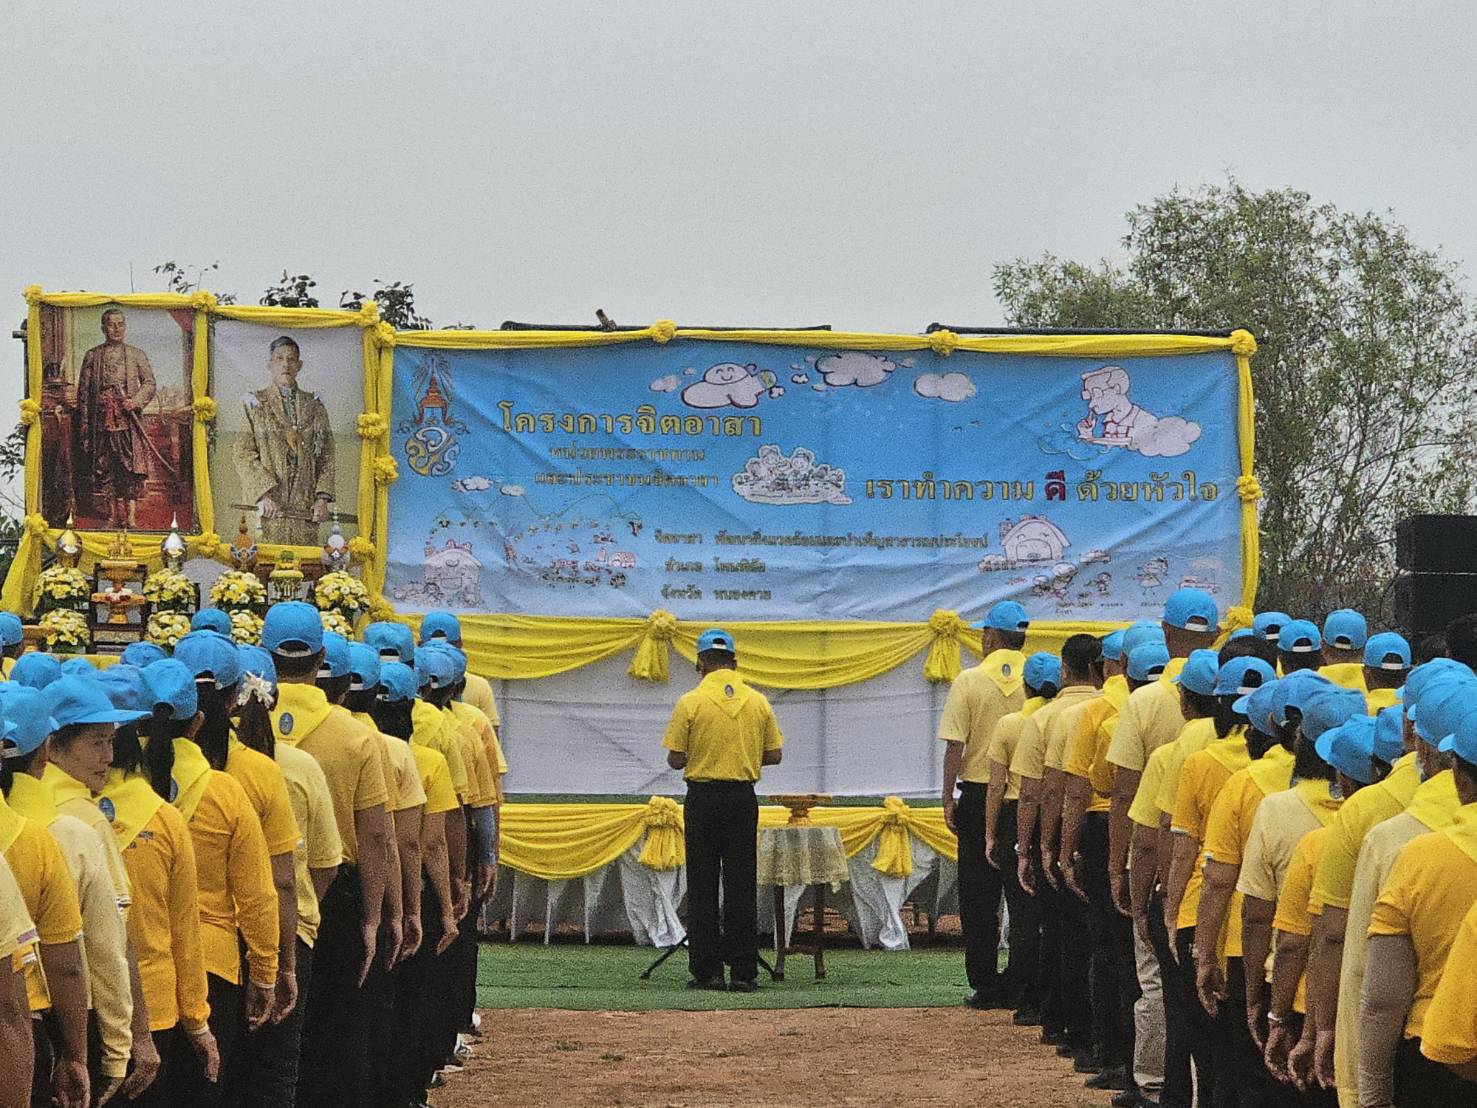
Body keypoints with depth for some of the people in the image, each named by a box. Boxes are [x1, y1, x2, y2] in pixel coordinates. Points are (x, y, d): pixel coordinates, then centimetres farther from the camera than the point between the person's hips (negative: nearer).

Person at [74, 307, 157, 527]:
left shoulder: (137, 355, 10)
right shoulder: (92, 356, 10)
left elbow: (150, 383, 6)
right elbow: (83, 391, 10)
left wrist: (136, 401, -13)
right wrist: (84, 423, 4)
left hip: (129, 417, -1)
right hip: (102, 416, 1)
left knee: (131, 467, -7)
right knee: (105, 467, 2)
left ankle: (131, 517, -8)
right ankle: (113, 515, 9)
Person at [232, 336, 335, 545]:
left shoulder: (314, 406, 15)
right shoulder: (255, 404, 7)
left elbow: (327, 457, 12)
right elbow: (243, 455, -2)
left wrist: (322, 498, -2)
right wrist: (264, 494, -13)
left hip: (305, 509, 2)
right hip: (267, 507, -2)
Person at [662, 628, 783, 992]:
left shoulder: (691, 702, -8)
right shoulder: (758, 702, 1)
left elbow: (675, 759, -7)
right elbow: (774, 755, 6)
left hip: (703, 799, -2)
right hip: (743, 798, 3)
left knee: (703, 885, 4)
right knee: (741, 885, 5)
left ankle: (707, 970, 2)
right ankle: (744, 972, 3)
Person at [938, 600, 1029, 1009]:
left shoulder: (970, 681, -5)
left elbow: (954, 746, -8)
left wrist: (948, 799, -1)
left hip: (979, 795, -2)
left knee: (979, 895, 4)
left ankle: (985, 985, 2)